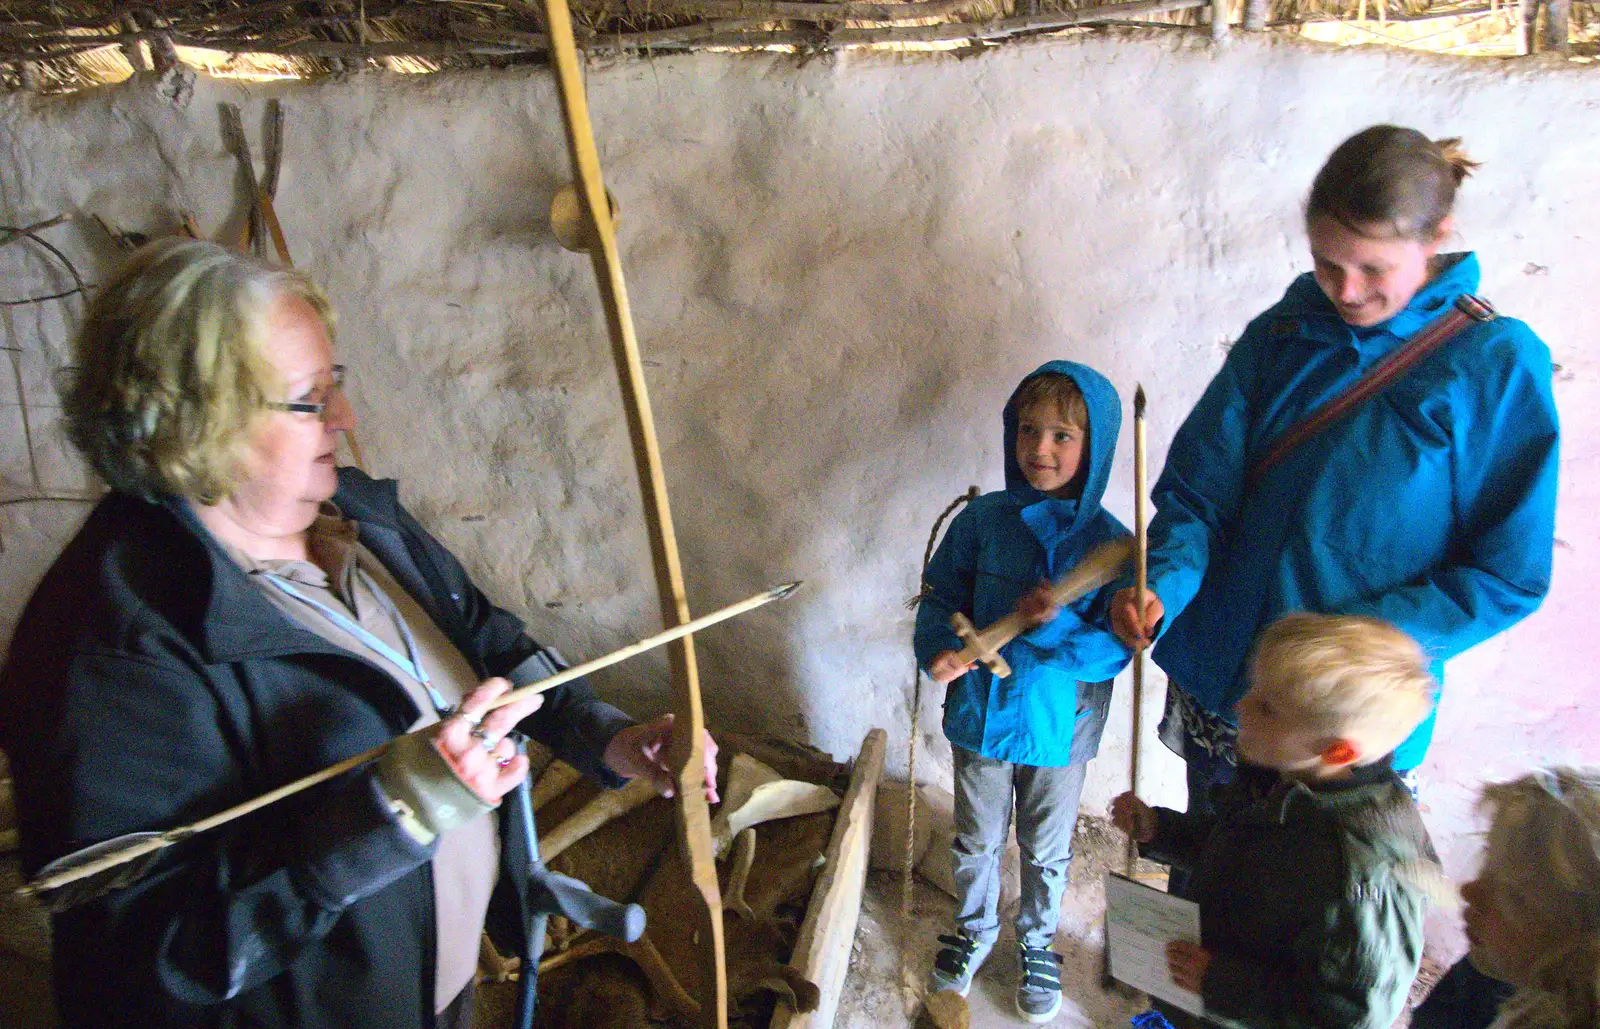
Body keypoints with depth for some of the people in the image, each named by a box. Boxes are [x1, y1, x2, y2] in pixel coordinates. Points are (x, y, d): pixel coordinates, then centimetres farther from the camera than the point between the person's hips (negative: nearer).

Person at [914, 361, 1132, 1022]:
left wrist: (1056, 628, -33)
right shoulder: (982, 520, -11)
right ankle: (974, 931, 50)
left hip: (1060, 726, -1)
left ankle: (1038, 942, 50)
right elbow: (940, 599, -3)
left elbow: (1115, 649, -17)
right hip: (980, 716, 1)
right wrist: (940, 649, -22)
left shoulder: (1109, 542, -16)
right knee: (976, 841, 23)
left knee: (1047, 850, 22)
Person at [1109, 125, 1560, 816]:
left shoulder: (1497, 363, -10)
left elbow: (1510, 577, -8)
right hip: (1217, 686, 3)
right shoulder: (1281, 335, -1)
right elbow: (1199, 489, -4)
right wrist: (1161, 585, -24)